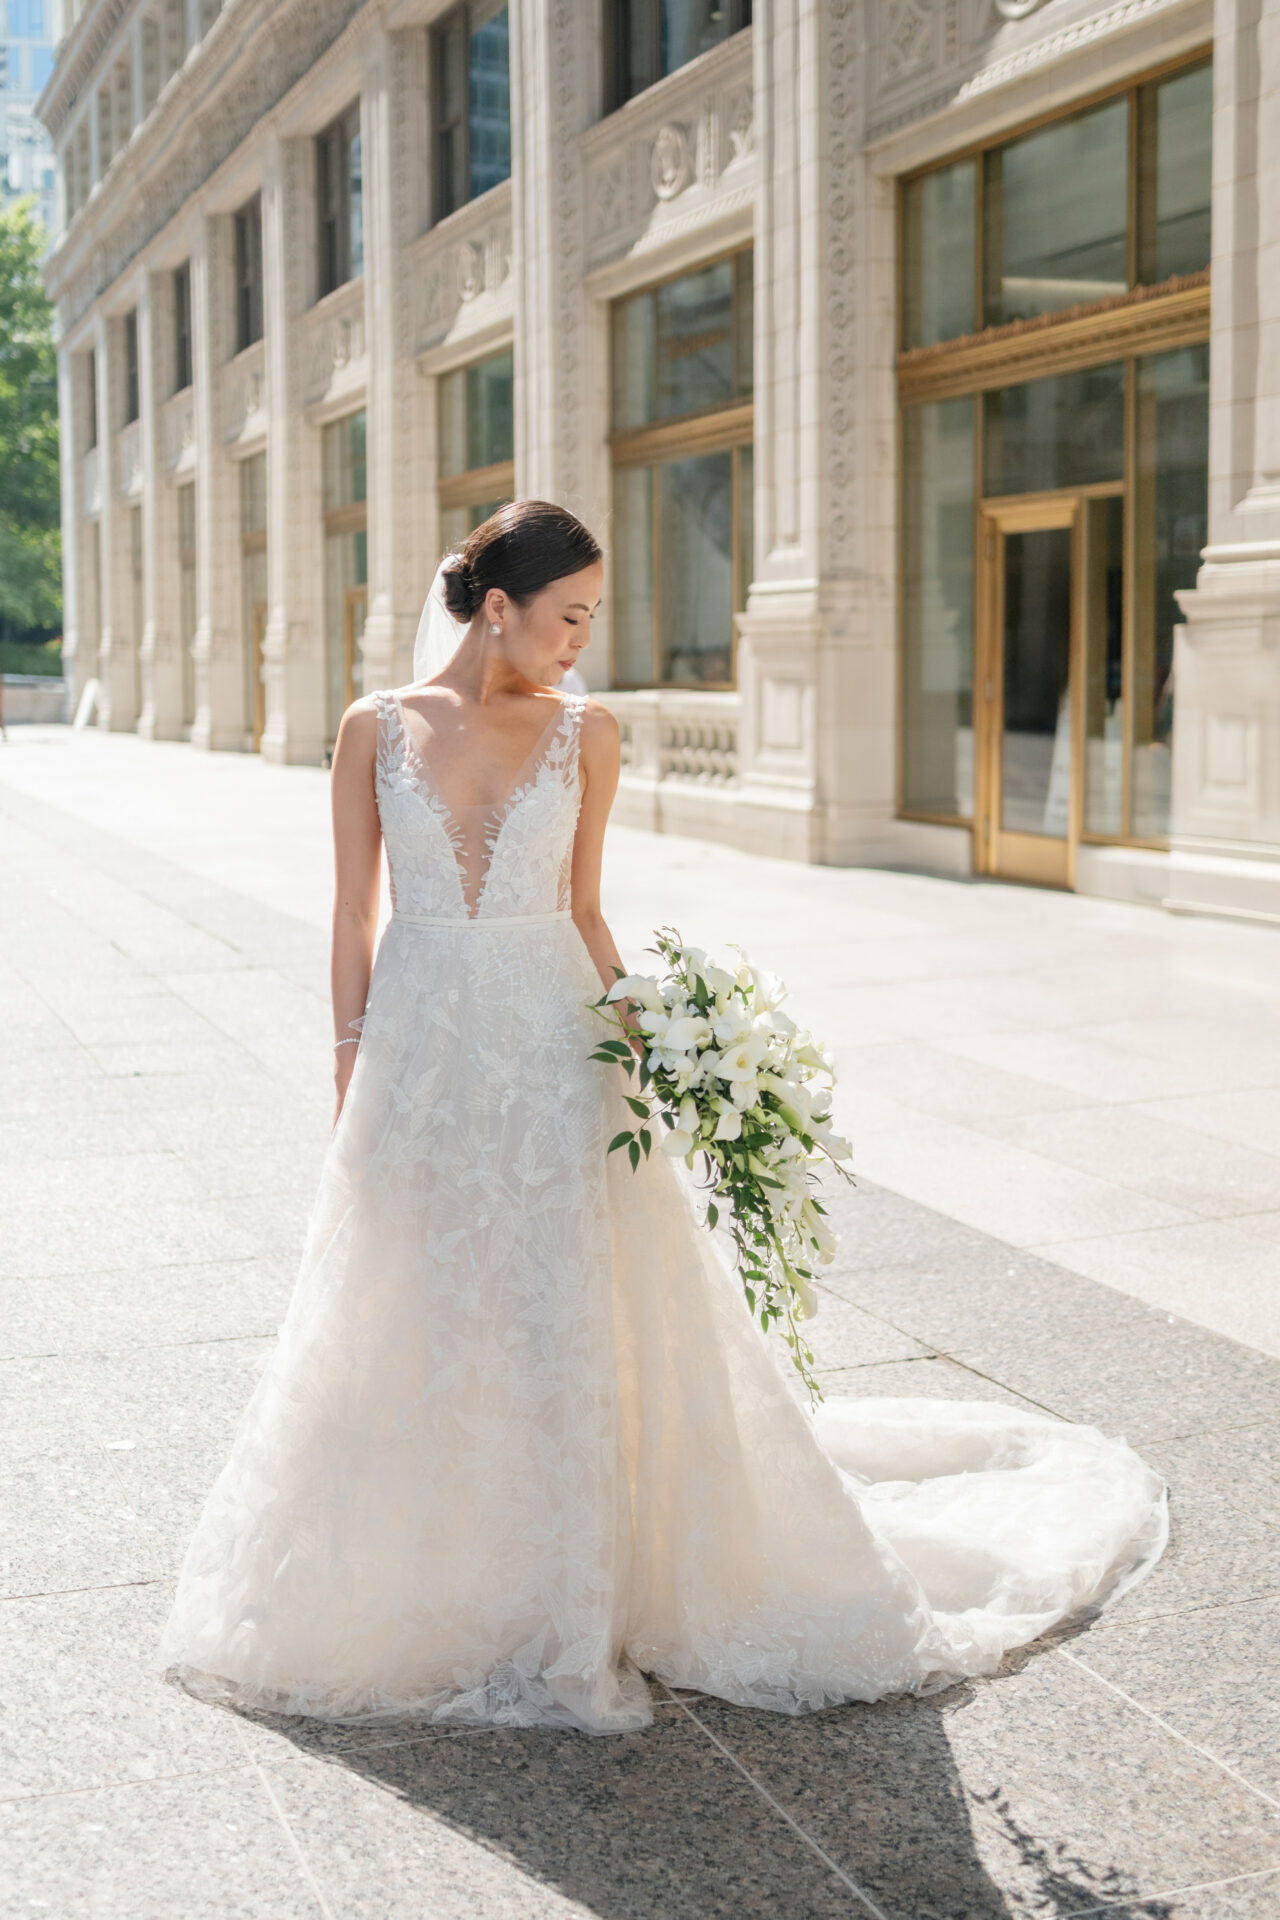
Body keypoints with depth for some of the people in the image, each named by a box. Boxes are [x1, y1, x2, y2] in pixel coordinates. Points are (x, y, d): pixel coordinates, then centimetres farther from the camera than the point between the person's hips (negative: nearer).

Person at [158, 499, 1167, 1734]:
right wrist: (351, 1083, 1)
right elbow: (354, 918, 4)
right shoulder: (377, 729, 1)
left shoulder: (584, 735, 3)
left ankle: (577, 1598, 16)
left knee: (575, 1329, 0)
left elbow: (581, 911, 8)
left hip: (552, 1053, 0)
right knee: (414, 1339, 8)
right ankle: (424, 1589, 27)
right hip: (420, 1057, 0)